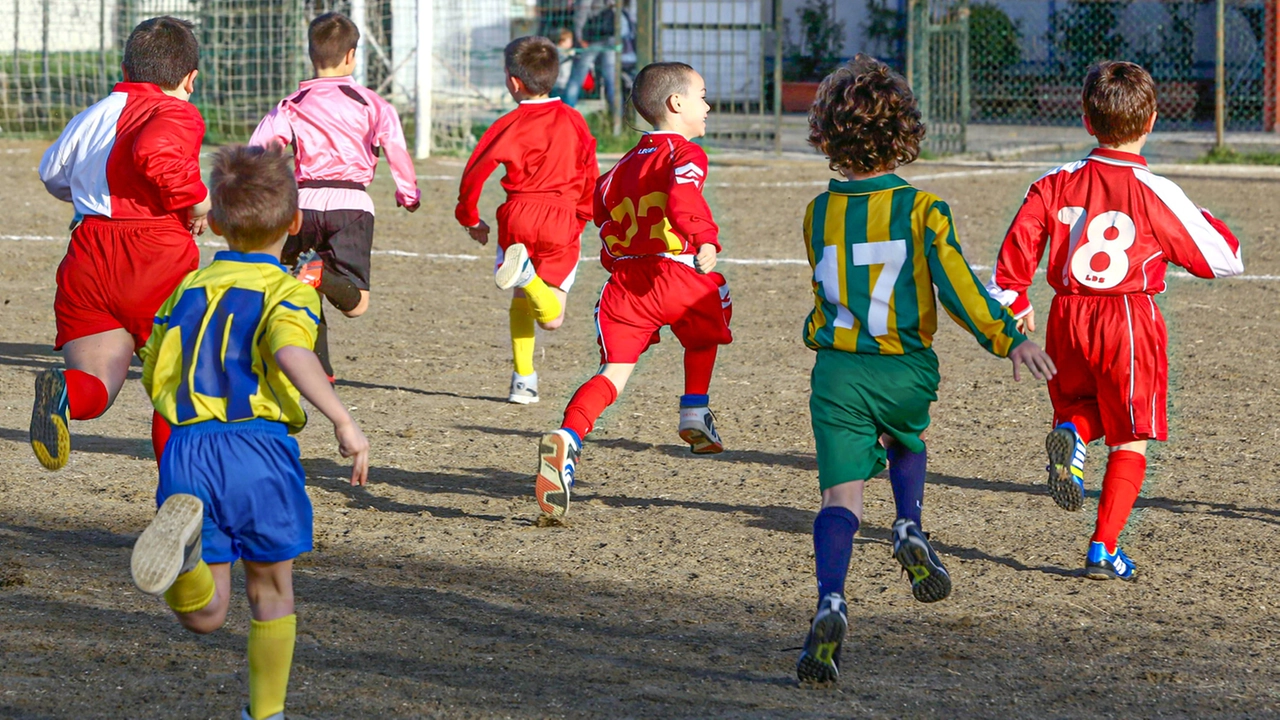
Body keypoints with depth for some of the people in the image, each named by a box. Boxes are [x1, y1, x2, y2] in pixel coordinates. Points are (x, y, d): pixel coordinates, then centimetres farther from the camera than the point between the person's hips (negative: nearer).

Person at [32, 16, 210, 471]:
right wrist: (196, 198, -12)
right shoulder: (178, 114, -4)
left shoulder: (90, 117, 17)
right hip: (159, 259, -4)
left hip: (88, 254, 4)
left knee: (97, 385, 1)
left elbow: (53, 175, 32)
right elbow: (153, 153, -26)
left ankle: (65, 392, -34)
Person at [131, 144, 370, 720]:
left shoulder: (186, 289, 16)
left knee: (205, 615, -1)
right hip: (259, 448, -2)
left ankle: (185, 523, -30)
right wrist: (344, 422, -22)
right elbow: (291, 352, -20)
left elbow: (153, 378, 21)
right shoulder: (289, 292, 1)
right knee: (271, 592, 19)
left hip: (189, 448, 3)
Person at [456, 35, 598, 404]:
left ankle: (523, 380, 5)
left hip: (518, 215, 0)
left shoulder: (511, 124, 0)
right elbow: (591, 178, 11)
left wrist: (470, 218, 11)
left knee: (520, 302, 20)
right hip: (561, 220, 1)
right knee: (552, 317, 0)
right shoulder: (573, 121, 8)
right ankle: (526, 273, -32)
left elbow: (476, 172, -4)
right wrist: (581, 219, 25)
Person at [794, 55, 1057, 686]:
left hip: (837, 371, 0)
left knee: (840, 493, -6)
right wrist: (1009, 339, -9)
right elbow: (957, 286, -13)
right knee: (906, 440, 33)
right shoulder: (922, 209, -6)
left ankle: (830, 604, -26)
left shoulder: (819, 213, 2)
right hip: (906, 371, 0)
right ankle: (909, 529, 11)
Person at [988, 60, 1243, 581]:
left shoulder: (1056, 184, -1)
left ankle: (1071, 432, -9)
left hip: (1068, 319, 3)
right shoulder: (1154, 193, -10)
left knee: (1082, 403, 27)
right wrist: (1207, 223, 16)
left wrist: (1013, 304, 15)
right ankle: (1104, 549, 3)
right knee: (1131, 440, 9)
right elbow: (1223, 260, -3)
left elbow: (1016, 249, 0)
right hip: (1130, 322, -3)